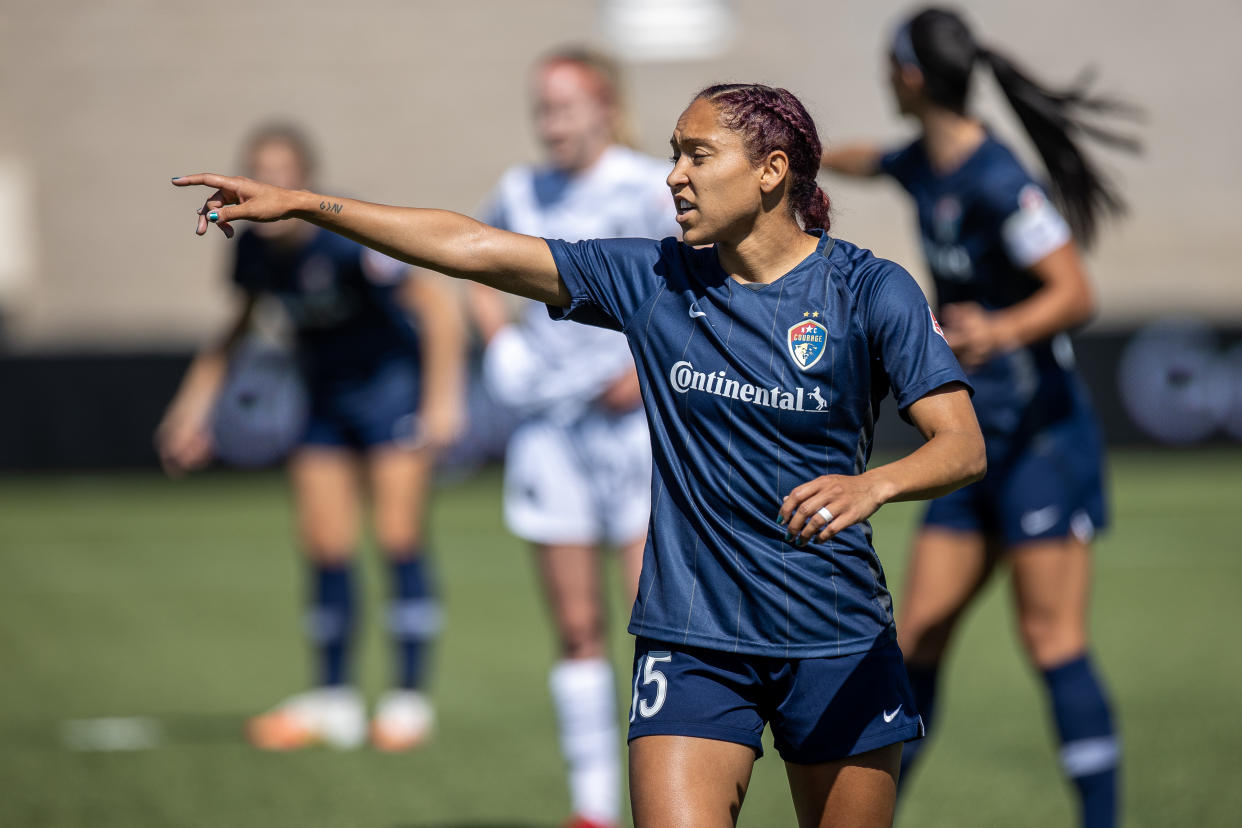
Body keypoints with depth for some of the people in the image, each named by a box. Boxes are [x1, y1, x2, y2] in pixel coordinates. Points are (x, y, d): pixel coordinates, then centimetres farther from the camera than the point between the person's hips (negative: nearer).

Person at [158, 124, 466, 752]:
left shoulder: (349, 239, -27)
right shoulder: (254, 249, -8)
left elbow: (439, 309, -24)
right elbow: (239, 330, 12)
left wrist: (442, 401, -27)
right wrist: (194, 405, 8)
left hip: (392, 383, -6)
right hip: (325, 398, 6)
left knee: (398, 538, -9)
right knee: (325, 548, 3)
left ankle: (410, 698, -1)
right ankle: (333, 700, 13)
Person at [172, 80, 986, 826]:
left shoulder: (872, 290, -6)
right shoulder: (654, 280, 3)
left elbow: (964, 446, -12)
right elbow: (470, 246, 2)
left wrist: (875, 484, -33)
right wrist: (301, 203, -1)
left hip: (839, 646, -1)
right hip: (691, 638, 1)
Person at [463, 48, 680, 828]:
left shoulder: (650, 189, -8)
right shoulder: (519, 195, 6)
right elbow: (484, 273, 25)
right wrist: (500, 341, 7)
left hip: (637, 420, -4)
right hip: (553, 425, 4)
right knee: (577, 629, 6)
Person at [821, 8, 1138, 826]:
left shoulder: (997, 183, -19)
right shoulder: (926, 167, 8)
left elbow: (1076, 293, -25)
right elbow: (866, 159, 33)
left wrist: (1001, 332, -42)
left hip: (1043, 436, -8)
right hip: (977, 439, 8)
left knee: (1053, 639, -11)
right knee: (920, 635, 8)